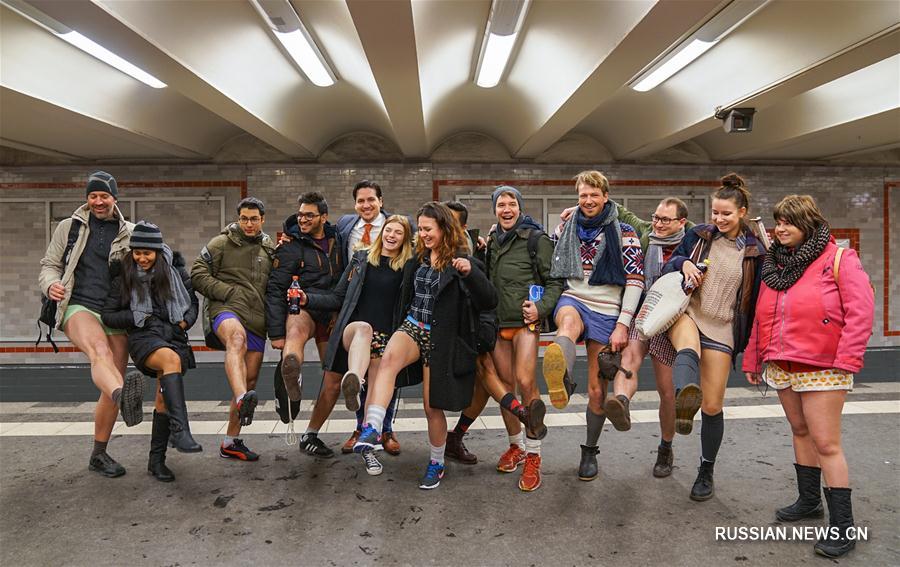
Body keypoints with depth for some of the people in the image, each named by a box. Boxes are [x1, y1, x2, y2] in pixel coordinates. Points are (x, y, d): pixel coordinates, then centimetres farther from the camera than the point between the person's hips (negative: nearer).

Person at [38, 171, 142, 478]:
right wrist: (51, 284, -10)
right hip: (79, 306, -3)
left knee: (111, 388, 0)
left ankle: (99, 454, 13)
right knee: (100, 350, -37)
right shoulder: (69, 227, 12)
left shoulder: (129, 233, 13)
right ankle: (124, 395, -68)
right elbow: (49, 264, 14)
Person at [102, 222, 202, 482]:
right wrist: (138, 317, -5)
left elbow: (193, 302, 17)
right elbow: (108, 316, 9)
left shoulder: (175, 271, 9)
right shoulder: (124, 277, 7)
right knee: (172, 359, -37)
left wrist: (186, 321, -2)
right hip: (143, 338, -3)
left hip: (174, 336, 3)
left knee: (164, 400, -1)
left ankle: (156, 461, 14)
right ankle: (180, 430, -45)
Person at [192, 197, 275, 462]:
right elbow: (197, 274, 0)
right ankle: (242, 400, -61)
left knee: (250, 378, 5)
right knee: (237, 338, -41)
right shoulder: (221, 244, 5)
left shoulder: (269, 249, 20)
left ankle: (231, 442, 16)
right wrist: (228, 292, -9)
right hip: (227, 309, -5)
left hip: (257, 319, 6)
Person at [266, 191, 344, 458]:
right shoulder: (290, 247, -5)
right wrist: (277, 333, -15)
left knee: (335, 379, 2)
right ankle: (291, 375, -71)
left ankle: (310, 436, 15)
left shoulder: (336, 240, 9)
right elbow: (275, 290, -9)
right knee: (297, 329, -41)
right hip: (302, 308, -4)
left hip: (331, 315, 5)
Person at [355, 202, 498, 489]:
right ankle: (371, 428, -42)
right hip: (412, 328, 4)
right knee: (388, 358, -32)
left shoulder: (460, 261, -8)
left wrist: (470, 272, -32)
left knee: (433, 407, 3)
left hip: (440, 339, -3)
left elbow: (490, 301, -19)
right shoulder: (419, 257, 9)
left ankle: (437, 463, 27)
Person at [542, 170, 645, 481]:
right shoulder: (565, 229, 9)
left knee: (597, 389, 2)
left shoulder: (624, 232, 1)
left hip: (607, 312, -1)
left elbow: (635, 281, -3)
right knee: (570, 319, -40)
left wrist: (622, 325, -12)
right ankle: (563, 376, -70)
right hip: (572, 300, 1)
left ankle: (590, 451, 22)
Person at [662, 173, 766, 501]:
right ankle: (685, 398, -70)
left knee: (712, 406, 2)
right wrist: (683, 263, -11)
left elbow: (754, 300, 7)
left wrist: (747, 344, 3)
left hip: (722, 328, 0)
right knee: (688, 349, -40)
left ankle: (706, 472, 22)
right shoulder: (699, 235, 7)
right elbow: (669, 266, 12)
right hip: (686, 313, 0)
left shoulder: (754, 252, 5)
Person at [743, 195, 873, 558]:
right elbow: (761, 317, 14)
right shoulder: (774, 264, 12)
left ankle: (842, 527, 4)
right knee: (800, 432, 18)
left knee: (826, 443, -6)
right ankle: (809, 500, 33)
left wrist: (846, 360, -19)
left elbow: (861, 311, -13)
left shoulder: (839, 259, -7)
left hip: (821, 367, -7)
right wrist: (753, 360, 15)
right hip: (781, 365, 7)